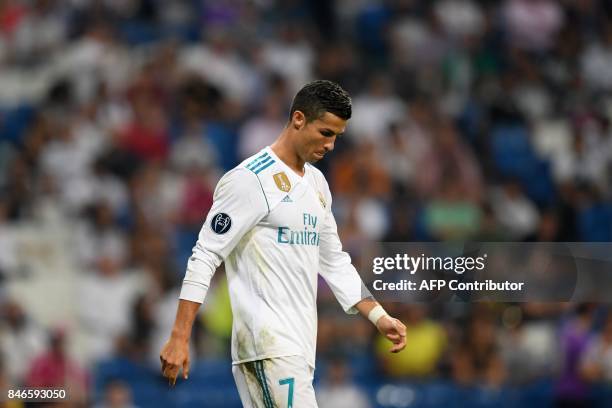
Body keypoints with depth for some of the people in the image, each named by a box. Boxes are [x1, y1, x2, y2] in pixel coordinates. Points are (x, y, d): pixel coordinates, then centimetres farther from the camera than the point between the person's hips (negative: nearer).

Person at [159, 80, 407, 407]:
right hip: (267, 340, -8)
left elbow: (334, 262, 26)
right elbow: (205, 256, -11)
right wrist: (179, 338, -16)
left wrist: (379, 316, 17)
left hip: (299, 342, 8)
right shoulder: (250, 179, -9)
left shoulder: (317, 183, 18)